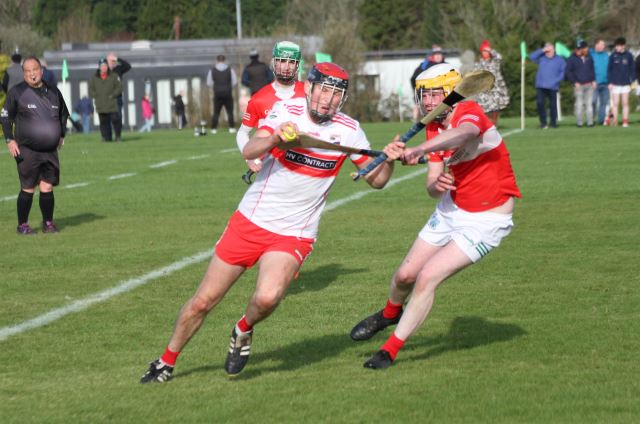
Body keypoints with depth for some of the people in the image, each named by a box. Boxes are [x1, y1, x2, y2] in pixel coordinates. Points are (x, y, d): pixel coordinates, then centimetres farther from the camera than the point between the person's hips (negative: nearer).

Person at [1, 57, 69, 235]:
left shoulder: (53, 92, 10)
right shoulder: (17, 92, -2)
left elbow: (63, 114, 25)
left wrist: (61, 135, 17)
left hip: (50, 151, 4)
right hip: (27, 151, -4)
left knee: (47, 188, 3)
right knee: (28, 189, -3)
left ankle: (48, 223, 14)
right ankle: (22, 225, 6)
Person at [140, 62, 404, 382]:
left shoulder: (348, 130, -3)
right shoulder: (286, 110, -7)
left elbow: (376, 180, 3)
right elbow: (249, 151, -20)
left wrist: (389, 160, -18)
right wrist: (276, 138, -39)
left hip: (294, 235, 0)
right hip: (249, 221, 1)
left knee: (267, 298, -28)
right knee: (203, 302, 4)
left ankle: (243, 331, 5)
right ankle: (167, 361, 27)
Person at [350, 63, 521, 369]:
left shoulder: (470, 113, -22)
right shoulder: (434, 129, 1)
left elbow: (462, 134, -49)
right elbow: (432, 188, 0)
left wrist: (418, 150, -62)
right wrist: (436, 185, -24)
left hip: (486, 221, -7)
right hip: (451, 210, 7)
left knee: (427, 278, -16)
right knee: (406, 275, 11)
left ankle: (391, 350, -1)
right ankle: (391, 313, 46)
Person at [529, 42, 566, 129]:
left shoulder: (560, 60, 8)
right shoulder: (541, 58, 13)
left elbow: (563, 72, 5)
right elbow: (532, 57, 1)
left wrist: (556, 80, -9)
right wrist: (542, 51, -4)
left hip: (553, 87, -1)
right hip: (540, 86, 1)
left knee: (553, 105, 0)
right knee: (540, 103, -10)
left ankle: (553, 123, 12)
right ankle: (543, 123, 1)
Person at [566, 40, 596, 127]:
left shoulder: (588, 57, 8)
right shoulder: (572, 58, -4)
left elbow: (592, 69, 17)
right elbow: (568, 71, -2)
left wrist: (593, 80, 8)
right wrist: (575, 82, -8)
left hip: (589, 84, 4)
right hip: (579, 85, -4)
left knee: (589, 103, 2)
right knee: (579, 104, -1)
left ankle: (590, 122, 3)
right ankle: (579, 122, 2)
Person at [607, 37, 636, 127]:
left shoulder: (629, 55, -1)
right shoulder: (613, 56, -2)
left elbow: (632, 69, 4)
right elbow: (609, 70, 2)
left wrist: (632, 81, -2)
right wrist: (610, 82, -3)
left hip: (626, 83, 0)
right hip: (615, 83, 0)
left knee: (625, 103, 4)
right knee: (615, 103, -1)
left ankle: (625, 121, 6)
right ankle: (614, 120, 3)